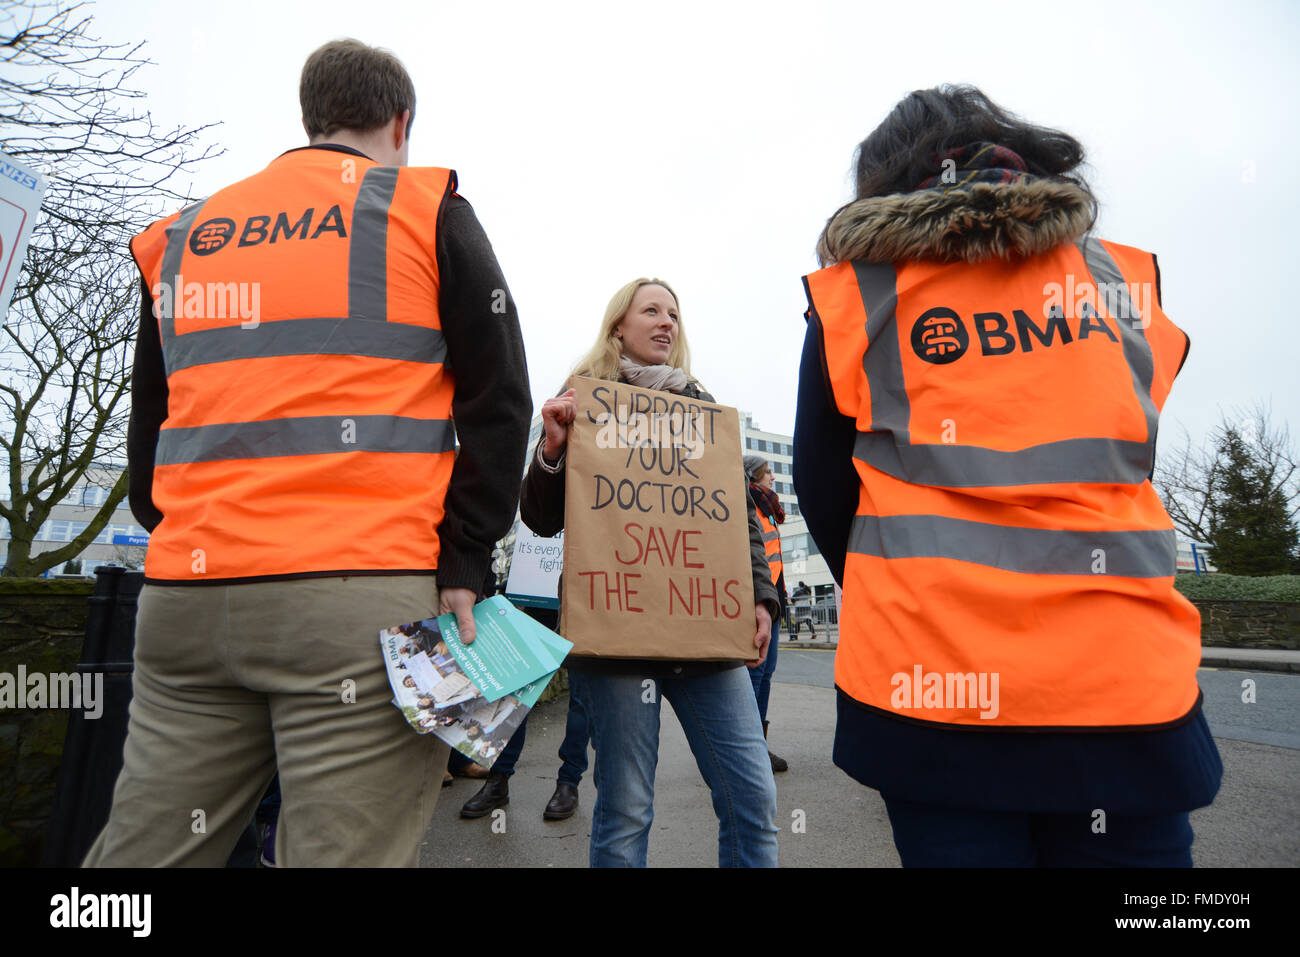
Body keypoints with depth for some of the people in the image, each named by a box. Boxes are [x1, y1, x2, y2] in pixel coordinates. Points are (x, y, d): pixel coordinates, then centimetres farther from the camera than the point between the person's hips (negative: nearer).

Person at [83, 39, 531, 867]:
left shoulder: (180, 236, 20)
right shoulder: (427, 209, 6)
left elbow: (149, 425, 22)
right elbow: (497, 400, -3)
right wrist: (463, 566, -4)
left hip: (182, 598, 6)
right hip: (361, 593, -5)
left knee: (147, 851, 16)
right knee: (343, 846, 1)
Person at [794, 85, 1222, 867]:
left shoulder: (856, 293, 1)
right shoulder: (1125, 281, 10)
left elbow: (824, 491, 4)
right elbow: (1111, 467, 13)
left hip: (928, 681, -2)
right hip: (1121, 681, 3)